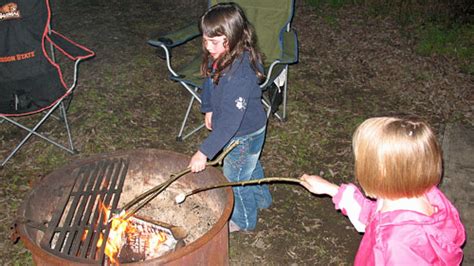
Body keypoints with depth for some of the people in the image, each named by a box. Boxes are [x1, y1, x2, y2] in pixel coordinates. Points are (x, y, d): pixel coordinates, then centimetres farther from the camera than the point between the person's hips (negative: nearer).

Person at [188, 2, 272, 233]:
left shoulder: (239, 73, -40)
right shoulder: (218, 58, -14)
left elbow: (230, 121, -40)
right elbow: (210, 84, 9)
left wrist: (204, 152, -38)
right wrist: (208, 109, 12)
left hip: (245, 134, -8)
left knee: (235, 176, 14)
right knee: (250, 165, 31)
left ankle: (243, 220, 41)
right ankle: (260, 199, 59)